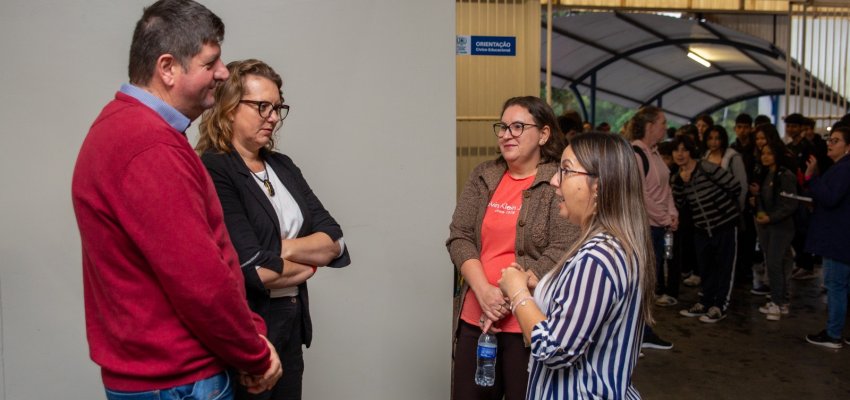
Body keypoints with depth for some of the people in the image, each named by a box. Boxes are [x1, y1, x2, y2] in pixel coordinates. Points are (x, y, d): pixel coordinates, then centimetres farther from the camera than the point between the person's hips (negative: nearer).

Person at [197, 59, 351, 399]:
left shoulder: (283, 166, 8)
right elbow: (254, 269, -23)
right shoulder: (212, 171, -16)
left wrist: (286, 249, -16)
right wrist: (310, 261, -5)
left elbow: (334, 240, 3)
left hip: (293, 323, 7)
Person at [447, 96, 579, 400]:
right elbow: (459, 238, 3)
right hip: (475, 318, 5)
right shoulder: (482, 177, 8)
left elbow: (561, 253, -13)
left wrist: (509, 299, -16)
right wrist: (484, 292, -11)